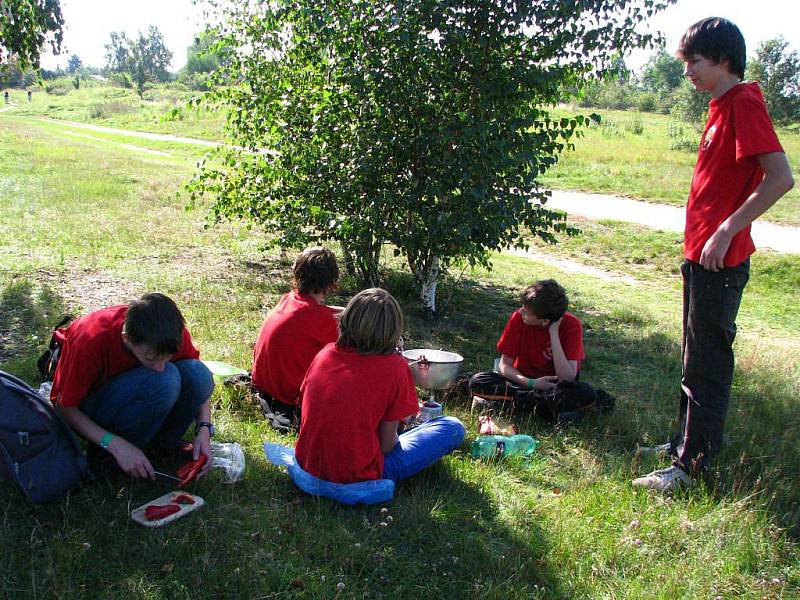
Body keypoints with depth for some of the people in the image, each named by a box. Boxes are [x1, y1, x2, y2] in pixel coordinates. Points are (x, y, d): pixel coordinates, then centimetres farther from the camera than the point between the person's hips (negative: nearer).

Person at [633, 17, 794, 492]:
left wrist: (726, 231, -23)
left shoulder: (745, 103, -14)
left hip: (720, 260, -10)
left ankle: (691, 465, 6)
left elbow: (781, 178, -24)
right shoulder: (724, 106, 15)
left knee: (707, 363, -3)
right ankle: (688, 440, 33)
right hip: (702, 256, 10)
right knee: (698, 358, 19)